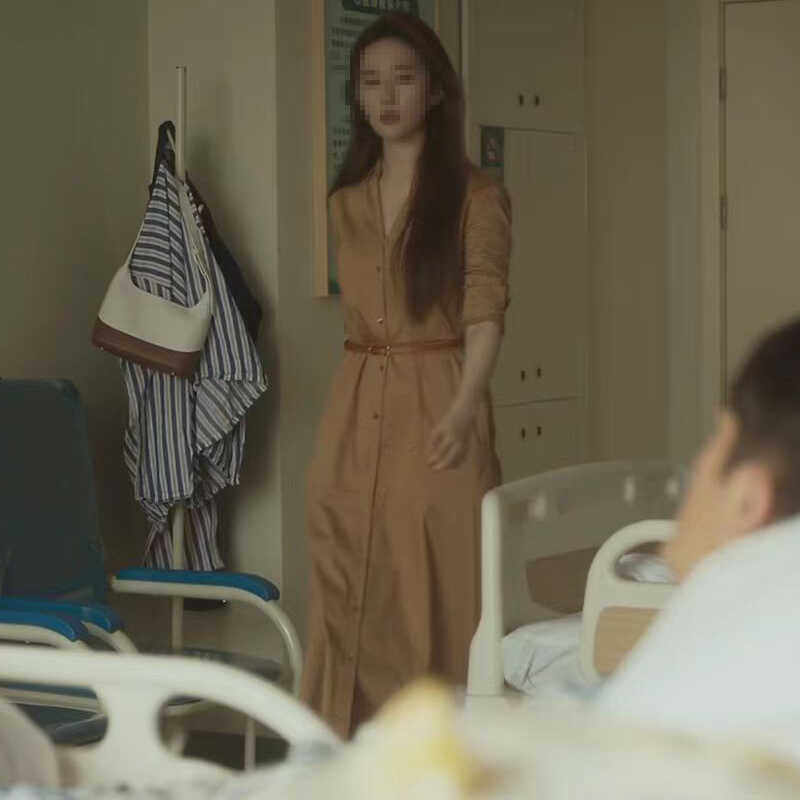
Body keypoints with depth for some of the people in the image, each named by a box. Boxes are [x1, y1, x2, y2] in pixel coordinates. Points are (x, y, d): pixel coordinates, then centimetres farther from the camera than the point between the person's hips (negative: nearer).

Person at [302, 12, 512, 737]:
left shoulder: (475, 197, -3)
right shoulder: (347, 202, 13)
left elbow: (485, 314, -13)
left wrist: (463, 407, -29)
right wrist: (360, 401, 9)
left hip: (436, 408, -5)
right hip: (357, 414, 5)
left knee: (438, 594, -5)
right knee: (354, 594, 5)